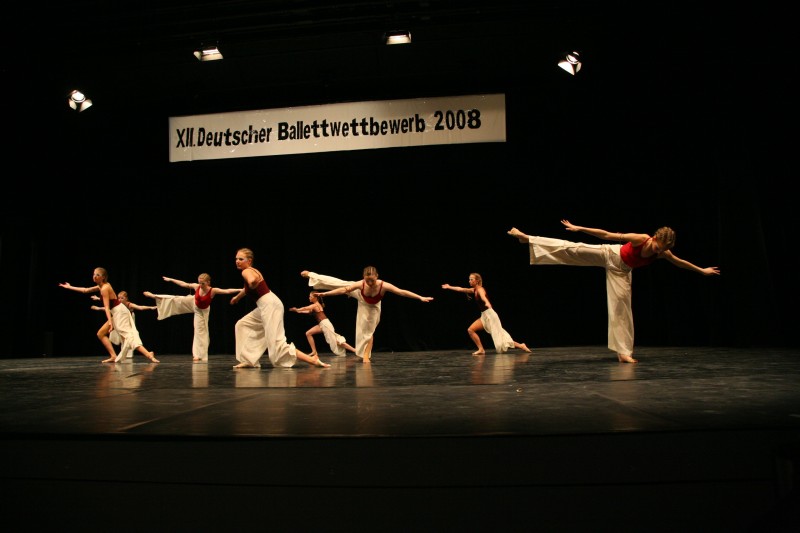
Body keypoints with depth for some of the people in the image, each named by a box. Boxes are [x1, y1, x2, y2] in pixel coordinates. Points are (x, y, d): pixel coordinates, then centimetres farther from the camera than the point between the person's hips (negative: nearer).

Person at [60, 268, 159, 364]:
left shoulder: (104, 288, -13)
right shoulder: (101, 286, 15)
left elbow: (107, 307, -20)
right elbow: (85, 290, 30)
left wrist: (110, 322, -25)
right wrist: (69, 287, 37)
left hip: (119, 312, -10)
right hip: (116, 313, 10)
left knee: (128, 336, -21)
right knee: (101, 334, 15)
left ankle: (148, 354, -35)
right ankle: (113, 356, 9)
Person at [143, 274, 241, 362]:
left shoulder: (213, 290, -34)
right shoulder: (196, 287, -22)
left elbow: (227, 291, -44)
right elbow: (183, 284, -7)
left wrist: (240, 290, -55)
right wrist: (170, 279, 0)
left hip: (202, 311, -3)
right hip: (192, 303, 3)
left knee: (200, 332, -1)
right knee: (175, 300, 5)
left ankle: (199, 355, 6)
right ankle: (155, 296, 31)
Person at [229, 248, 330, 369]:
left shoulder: (246, 272, -10)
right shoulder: (251, 271, 19)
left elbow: (252, 281, -37)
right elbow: (247, 289, 41)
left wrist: (252, 287, -14)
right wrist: (236, 297, 56)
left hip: (270, 305, -10)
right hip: (265, 306, 10)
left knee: (277, 343, -13)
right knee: (243, 325, 21)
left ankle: (313, 360, -16)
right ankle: (249, 361, 21)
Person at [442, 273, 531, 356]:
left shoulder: (480, 289, -12)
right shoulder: (474, 290, 13)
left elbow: (483, 297, -36)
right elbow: (461, 289, 24)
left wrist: (487, 303, -57)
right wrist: (449, 287, 30)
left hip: (489, 314, -8)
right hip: (484, 316, 8)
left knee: (499, 336, -11)